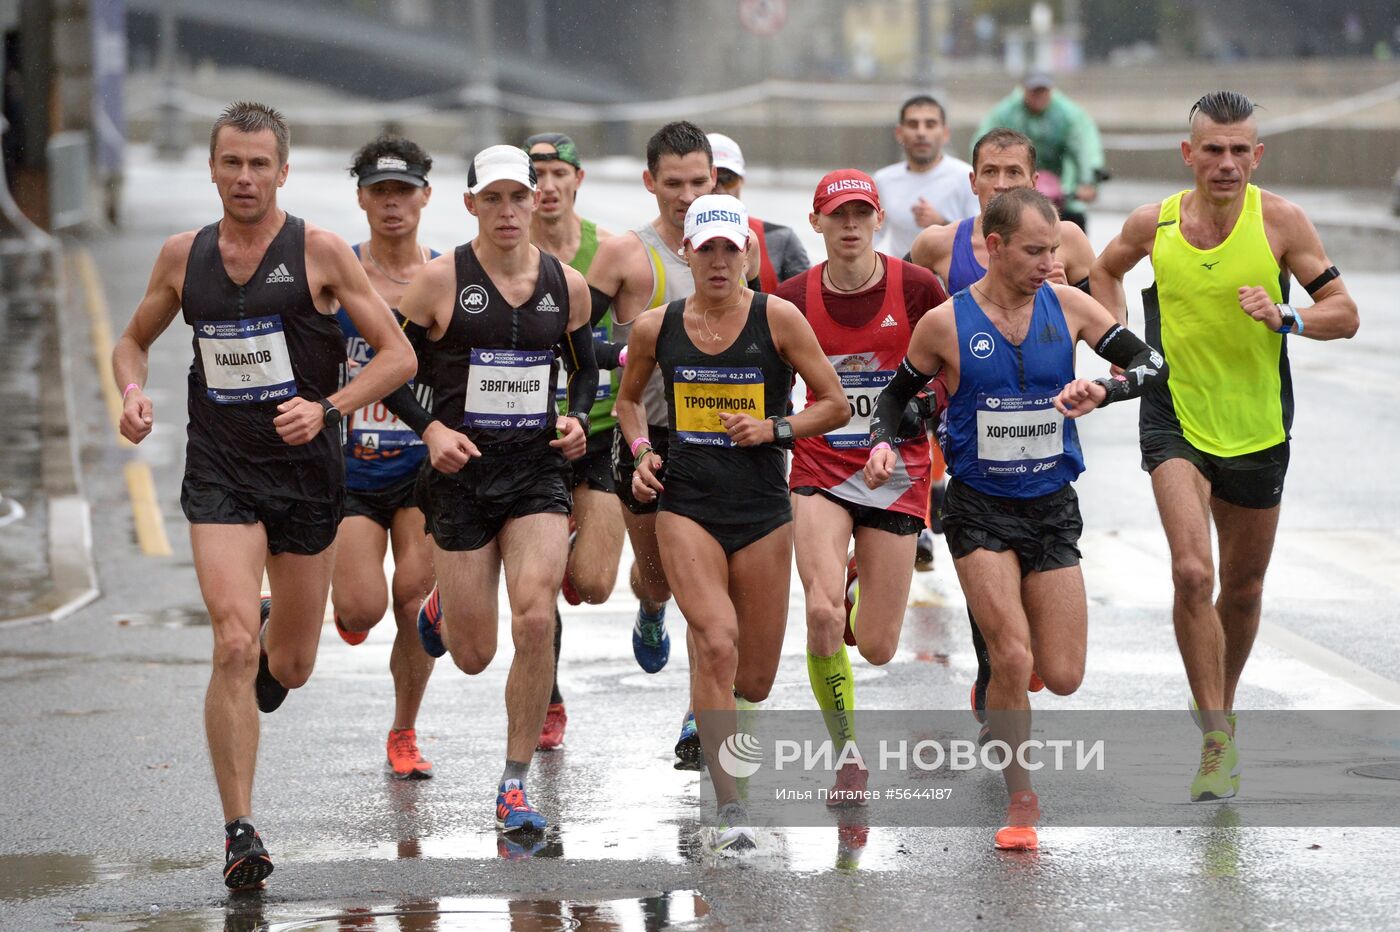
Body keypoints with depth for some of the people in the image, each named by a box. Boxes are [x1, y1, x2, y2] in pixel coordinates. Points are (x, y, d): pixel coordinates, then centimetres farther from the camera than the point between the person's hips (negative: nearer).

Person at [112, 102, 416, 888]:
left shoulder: (319, 252, -5)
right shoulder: (184, 256, 4)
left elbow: (399, 355, -4)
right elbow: (134, 341, 19)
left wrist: (327, 408, -18)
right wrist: (134, 394, -3)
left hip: (306, 472, 0)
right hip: (219, 471, 0)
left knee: (289, 667, 12)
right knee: (234, 647, -18)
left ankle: (271, 649, 52)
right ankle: (240, 833, -13)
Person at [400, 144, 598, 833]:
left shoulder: (567, 285, 3)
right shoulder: (440, 279, -7)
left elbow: (587, 367, 20)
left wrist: (577, 419, 1)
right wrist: (431, 429, -15)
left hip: (538, 472, 2)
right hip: (462, 473, -1)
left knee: (535, 620, -18)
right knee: (474, 656, 4)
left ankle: (515, 787, -5)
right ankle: (443, 607, 44)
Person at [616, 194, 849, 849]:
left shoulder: (777, 318, -4)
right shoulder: (656, 329, 2)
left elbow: (836, 405, 1)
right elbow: (629, 399, 20)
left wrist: (774, 429, -13)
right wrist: (642, 451, 3)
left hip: (763, 511, 1)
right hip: (686, 505, 0)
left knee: (754, 681, 6)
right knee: (717, 643, -23)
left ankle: (707, 714, 45)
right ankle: (729, 807, -21)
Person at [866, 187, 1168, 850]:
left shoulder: (1067, 306, -2)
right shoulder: (945, 323, -7)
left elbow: (1152, 364, -2)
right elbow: (895, 394, 8)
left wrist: (1102, 391, -21)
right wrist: (883, 443, -12)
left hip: (1051, 508, 3)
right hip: (980, 509, -3)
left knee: (1063, 678, 0)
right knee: (1012, 659, -16)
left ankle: (1000, 679, 36)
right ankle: (1021, 802, 1)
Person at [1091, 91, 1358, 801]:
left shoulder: (1279, 221, -9)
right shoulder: (1153, 224, -5)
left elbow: (1344, 314, -8)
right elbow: (1104, 271, 18)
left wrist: (1284, 317, -26)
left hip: (1257, 429, 1)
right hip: (1175, 420, -1)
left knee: (1242, 588, 14)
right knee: (1193, 573, -20)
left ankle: (1221, 710, 40)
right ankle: (1216, 740, -15)